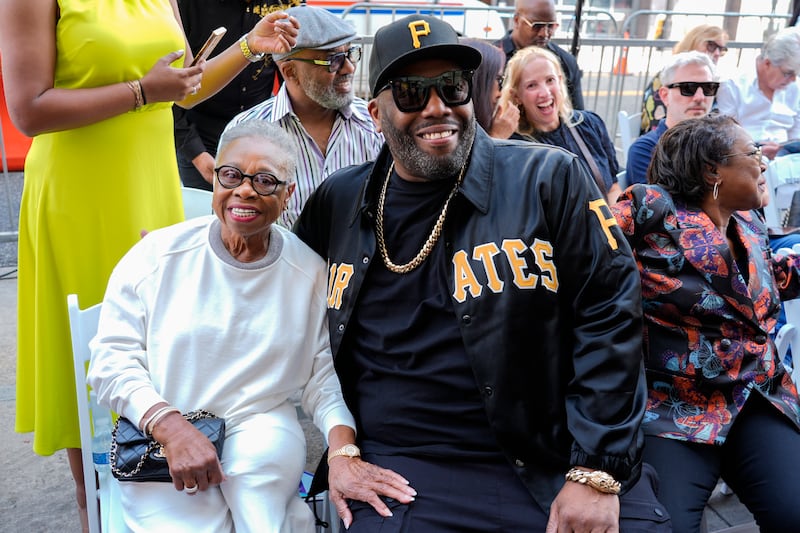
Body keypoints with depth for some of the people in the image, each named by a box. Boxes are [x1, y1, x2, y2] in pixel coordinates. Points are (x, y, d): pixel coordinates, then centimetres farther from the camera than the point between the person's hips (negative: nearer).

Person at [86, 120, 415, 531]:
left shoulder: (310, 272, 0)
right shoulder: (158, 253, -3)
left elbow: (324, 377, 0)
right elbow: (111, 357, -4)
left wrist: (344, 452, -19)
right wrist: (172, 428, -19)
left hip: (263, 426, 2)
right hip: (156, 436, -1)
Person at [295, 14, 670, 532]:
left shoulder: (550, 180, -7)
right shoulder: (336, 202, 3)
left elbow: (609, 317, -8)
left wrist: (596, 471, -11)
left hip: (546, 472, -1)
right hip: (392, 476, 2)